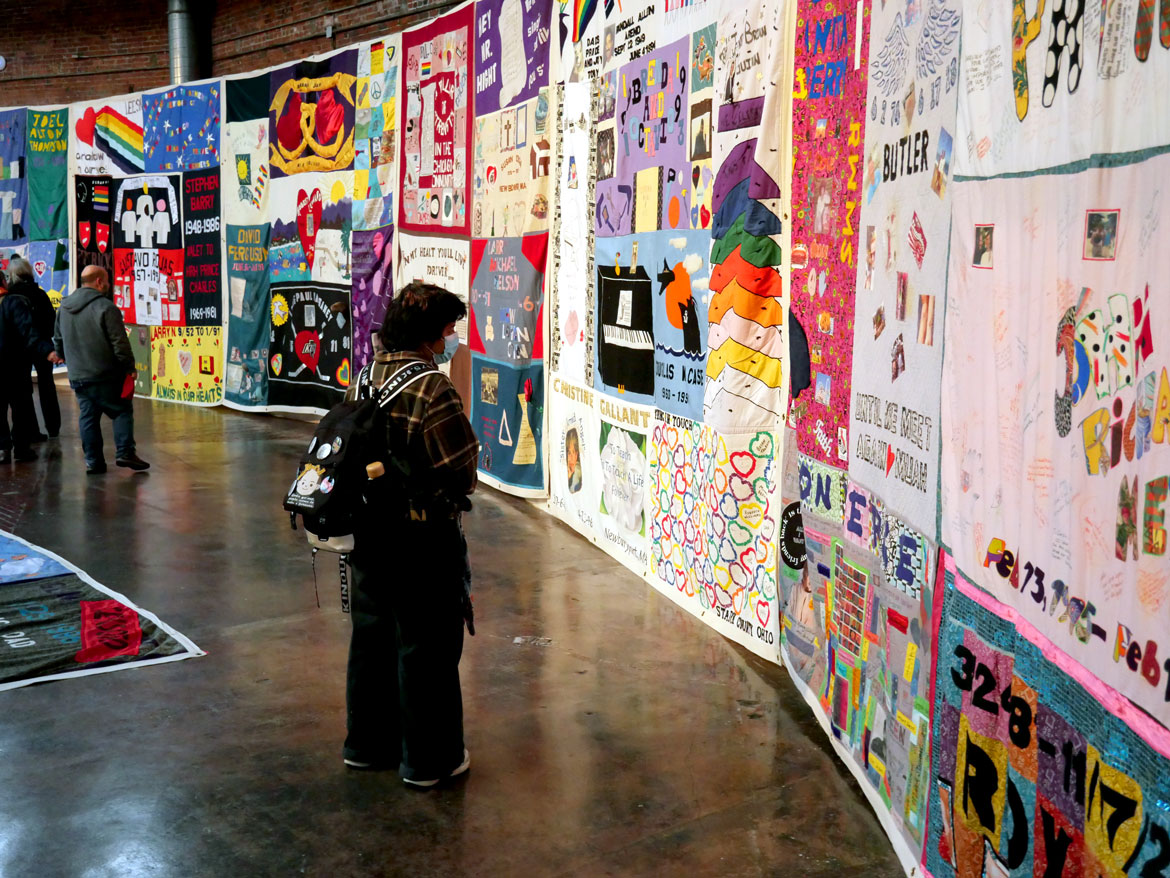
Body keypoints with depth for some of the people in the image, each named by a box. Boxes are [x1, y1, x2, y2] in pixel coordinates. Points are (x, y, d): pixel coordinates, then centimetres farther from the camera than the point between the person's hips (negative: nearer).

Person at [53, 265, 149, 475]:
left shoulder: (64, 307, 11)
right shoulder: (105, 307, -13)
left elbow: (58, 340, 21)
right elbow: (120, 342, -15)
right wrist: (130, 367, -6)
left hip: (78, 377, 6)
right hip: (106, 374, -6)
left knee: (88, 417, 10)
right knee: (123, 411, 4)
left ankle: (93, 461, 10)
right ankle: (125, 453, -6)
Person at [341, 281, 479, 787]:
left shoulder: (363, 380, 4)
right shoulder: (433, 390, -20)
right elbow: (462, 474, -20)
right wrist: (457, 492, 2)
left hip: (370, 532, 8)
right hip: (423, 540, -7)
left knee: (371, 635, 19)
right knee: (426, 648, 5)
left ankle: (366, 743, 33)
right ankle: (427, 759, 16)